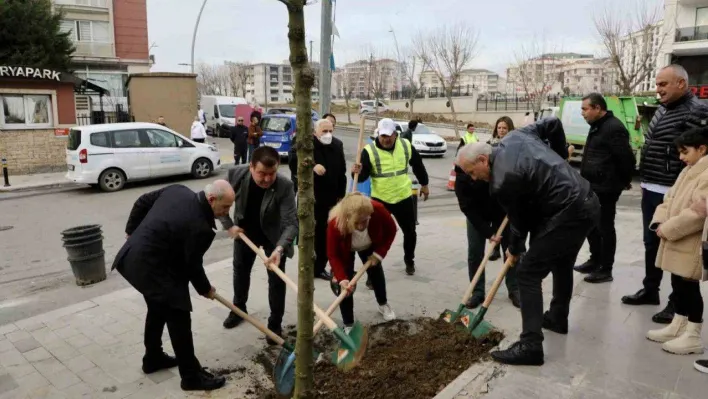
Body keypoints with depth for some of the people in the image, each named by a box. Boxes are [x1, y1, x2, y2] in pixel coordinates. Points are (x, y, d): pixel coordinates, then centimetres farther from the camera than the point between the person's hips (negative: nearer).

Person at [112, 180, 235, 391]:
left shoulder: (177, 190, -2)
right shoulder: (200, 227, -24)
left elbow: (142, 202, 10)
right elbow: (192, 266, -11)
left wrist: (132, 231, 24)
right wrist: (205, 289, 7)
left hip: (133, 257, 10)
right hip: (151, 268, -10)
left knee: (158, 309, 25)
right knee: (179, 318, 0)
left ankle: (153, 358, 41)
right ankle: (191, 376, 10)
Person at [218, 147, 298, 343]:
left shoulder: (285, 187, -34)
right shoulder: (236, 174, -26)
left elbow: (291, 222, -35)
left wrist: (280, 248, -49)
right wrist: (228, 225, -12)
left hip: (274, 236, -3)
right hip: (244, 231, 3)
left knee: (276, 279, 0)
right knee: (240, 270, 20)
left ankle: (275, 324, 18)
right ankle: (239, 309, 45)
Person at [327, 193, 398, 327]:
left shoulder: (378, 210, -42)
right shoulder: (335, 224, -45)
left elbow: (391, 230, -19)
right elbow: (333, 255, -30)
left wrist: (379, 253, -22)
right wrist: (342, 278, -39)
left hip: (370, 246, 3)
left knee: (376, 272, 19)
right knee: (346, 283, -10)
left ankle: (383, 305, 47)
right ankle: (348, 325, 4)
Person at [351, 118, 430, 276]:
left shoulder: (406, 146, -4)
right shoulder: (369, 151, -14)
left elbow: (418, 165, 12)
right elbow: (363, 176, -16)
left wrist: (424, 184, 19)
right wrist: (358, 173, -39)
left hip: (403, 197, 3)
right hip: (380, 199, -3)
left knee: (410, 232, 17)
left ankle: (409, 261, 43)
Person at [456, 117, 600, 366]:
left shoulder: (502, 182, -17)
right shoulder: (515, 137, 6)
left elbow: (520, 220, -5)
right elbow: (553, 124, 17)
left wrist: (514, 250, 14)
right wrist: (560, 158, 23)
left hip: (568, 215, -10)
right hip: (588, 202, 10)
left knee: (528, 273, -6)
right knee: (562, 264, 27)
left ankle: (530, 345, -5)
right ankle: (558, 318, 45)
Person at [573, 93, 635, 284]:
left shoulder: (613, 127, -18)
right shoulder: (597, 126, 14)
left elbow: (626, 158, -20)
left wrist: (625, 181, -7)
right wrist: (585, 180, 16)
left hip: (605, 188, -10)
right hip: (593, 186, 10)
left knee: (605, 227, 0)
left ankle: (606, 269, 10)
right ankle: (595, 260, 33)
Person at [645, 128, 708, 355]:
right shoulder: (689, 170, 14)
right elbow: (671, 198, 16)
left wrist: (668, 228, -21)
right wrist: (660, 221, -1)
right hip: (676, 241, 9)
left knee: (689, 286, 0)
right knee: (678, 284, 16)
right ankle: (677, 326, 29)